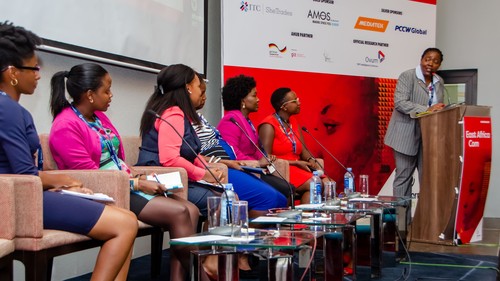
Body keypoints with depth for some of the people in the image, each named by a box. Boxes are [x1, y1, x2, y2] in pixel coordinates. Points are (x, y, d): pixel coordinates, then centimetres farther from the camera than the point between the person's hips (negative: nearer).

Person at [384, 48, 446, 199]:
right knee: (404, 176, 0)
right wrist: (427, 110, -28)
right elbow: (399, 103, -19)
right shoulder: (407, 76, -7)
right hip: (407, 134, -5)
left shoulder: (439, 82, 13)